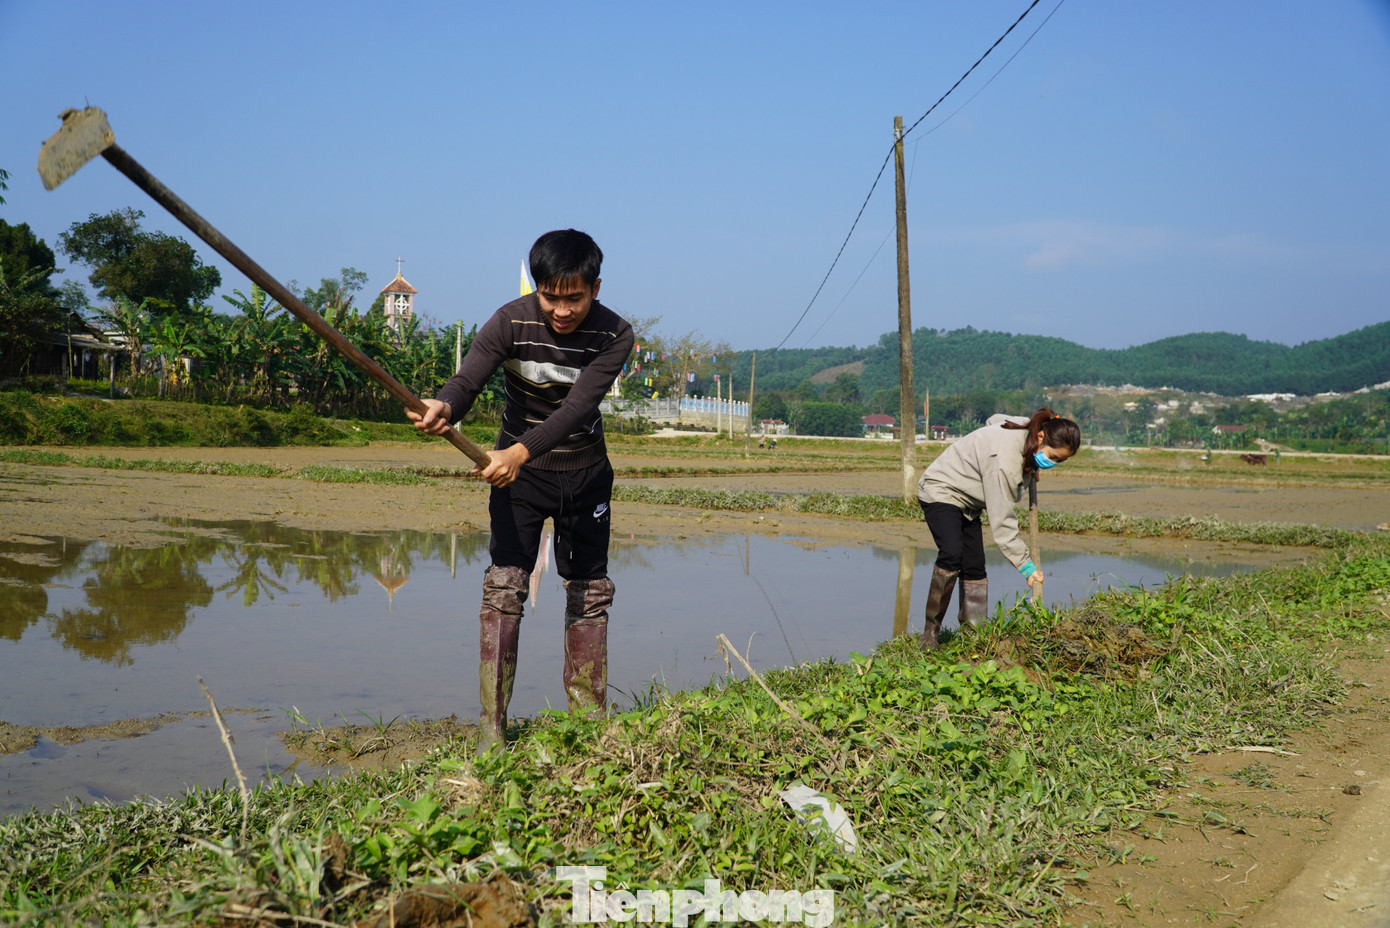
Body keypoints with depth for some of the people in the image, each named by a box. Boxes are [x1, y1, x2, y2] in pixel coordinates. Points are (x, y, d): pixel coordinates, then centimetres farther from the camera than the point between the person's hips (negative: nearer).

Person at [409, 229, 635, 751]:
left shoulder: (615, 336, -19)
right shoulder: (511, 323, -18)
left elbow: (578, 406, -30)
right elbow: (469, 379, -29)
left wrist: (522, 451, -45)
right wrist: (444, 408, -54)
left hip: (585, 471, 2)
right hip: (517, 467, -1)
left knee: (589, 590, 6)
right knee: (504, 585, -12)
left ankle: (589, 720, 20)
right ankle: (492, 728, -6)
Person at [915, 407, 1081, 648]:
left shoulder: (1027, 427, -9)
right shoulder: (1004, 461, -36)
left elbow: (994, 420, 14)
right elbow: (1002, 521, -33)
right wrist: (1026, 566, -29)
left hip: (966, 501, 10)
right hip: (941, 491, -10)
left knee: (975, 567, 2)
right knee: (952, 554, -28)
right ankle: (930, 633, -22)